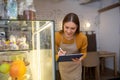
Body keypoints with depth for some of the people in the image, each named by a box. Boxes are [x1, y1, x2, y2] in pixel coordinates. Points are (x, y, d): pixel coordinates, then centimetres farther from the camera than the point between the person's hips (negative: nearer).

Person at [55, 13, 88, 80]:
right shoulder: (56, 36, -24)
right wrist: (58, 56, -36)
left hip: (76, 67, -1)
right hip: (63, 66, 1)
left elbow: (84, 53, -6)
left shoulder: (82, 37, -24)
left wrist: (80, 59, -28)